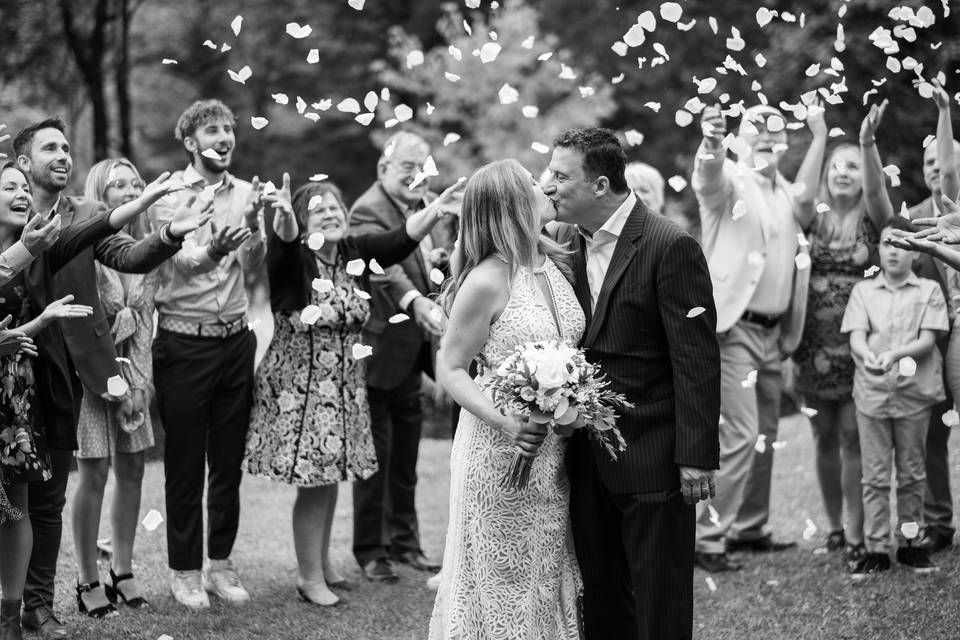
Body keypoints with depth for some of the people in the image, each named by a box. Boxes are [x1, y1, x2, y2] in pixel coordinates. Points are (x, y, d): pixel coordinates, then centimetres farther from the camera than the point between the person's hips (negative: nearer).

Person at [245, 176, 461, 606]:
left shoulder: (355, 253, -1)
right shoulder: (291, 259, -14)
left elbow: (402, 238, -13)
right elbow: (282, 242, -36)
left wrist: (434, 211, -31)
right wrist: (284, 221, -60)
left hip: (344, 385, 5)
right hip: (299, 385, -5)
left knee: (330, 477, 15)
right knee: (313, 482, -3)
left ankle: (322, 561, 33)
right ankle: (310, 576, 11)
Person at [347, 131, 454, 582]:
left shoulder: (428, 206, 9)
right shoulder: (368, 211, -17)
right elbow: (384, 264, -34)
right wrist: (416, 301, -49)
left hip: (412, 349, 8)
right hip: (379, 349, -8)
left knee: (406, 452, 16)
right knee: (375, 453, 1)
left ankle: (404, 541, 27)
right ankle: (369, 550, 10)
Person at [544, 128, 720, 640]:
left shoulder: (671, 248, -14)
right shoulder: (572, 245, 9)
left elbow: (696, 361, -15)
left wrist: (696, 458, -17)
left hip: (653, 463, -7)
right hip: (590, 461, 7)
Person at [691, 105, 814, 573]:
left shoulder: (784, 192, 15)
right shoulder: (729, 180, -7)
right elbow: (707, 179, -30)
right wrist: (711, 143, -51)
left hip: (772, 332, 8)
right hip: (733, 328, -8)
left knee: (764, 437, 15)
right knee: (739, 437, -13)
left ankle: (749, 529, 27)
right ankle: (708, 539, -9)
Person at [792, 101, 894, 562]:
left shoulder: (873, 220, 1)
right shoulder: (815, 218, 6)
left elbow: (874, 189, -20)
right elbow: (802, 193, -16)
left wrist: (868, 142, -35)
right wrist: (819, 137, -20)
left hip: (859, 342, -2)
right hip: (815, 342, 2)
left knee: (853, 438, -6)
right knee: (825, 438, 9)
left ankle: (855, 534, -2)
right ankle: (833, 525, 21)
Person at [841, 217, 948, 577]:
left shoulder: (929, 291, 5)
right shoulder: (863, 291, 8)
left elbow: (927, 340, -5)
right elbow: (856, 339, -2)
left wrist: (894, 354, -23)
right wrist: (868, 357, -25)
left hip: (913, 393, 0)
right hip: (871, 392, 1)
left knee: (911, 473, 7)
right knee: (874, 476, 1)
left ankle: (908, 544, 17)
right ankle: (876, 550, 4)